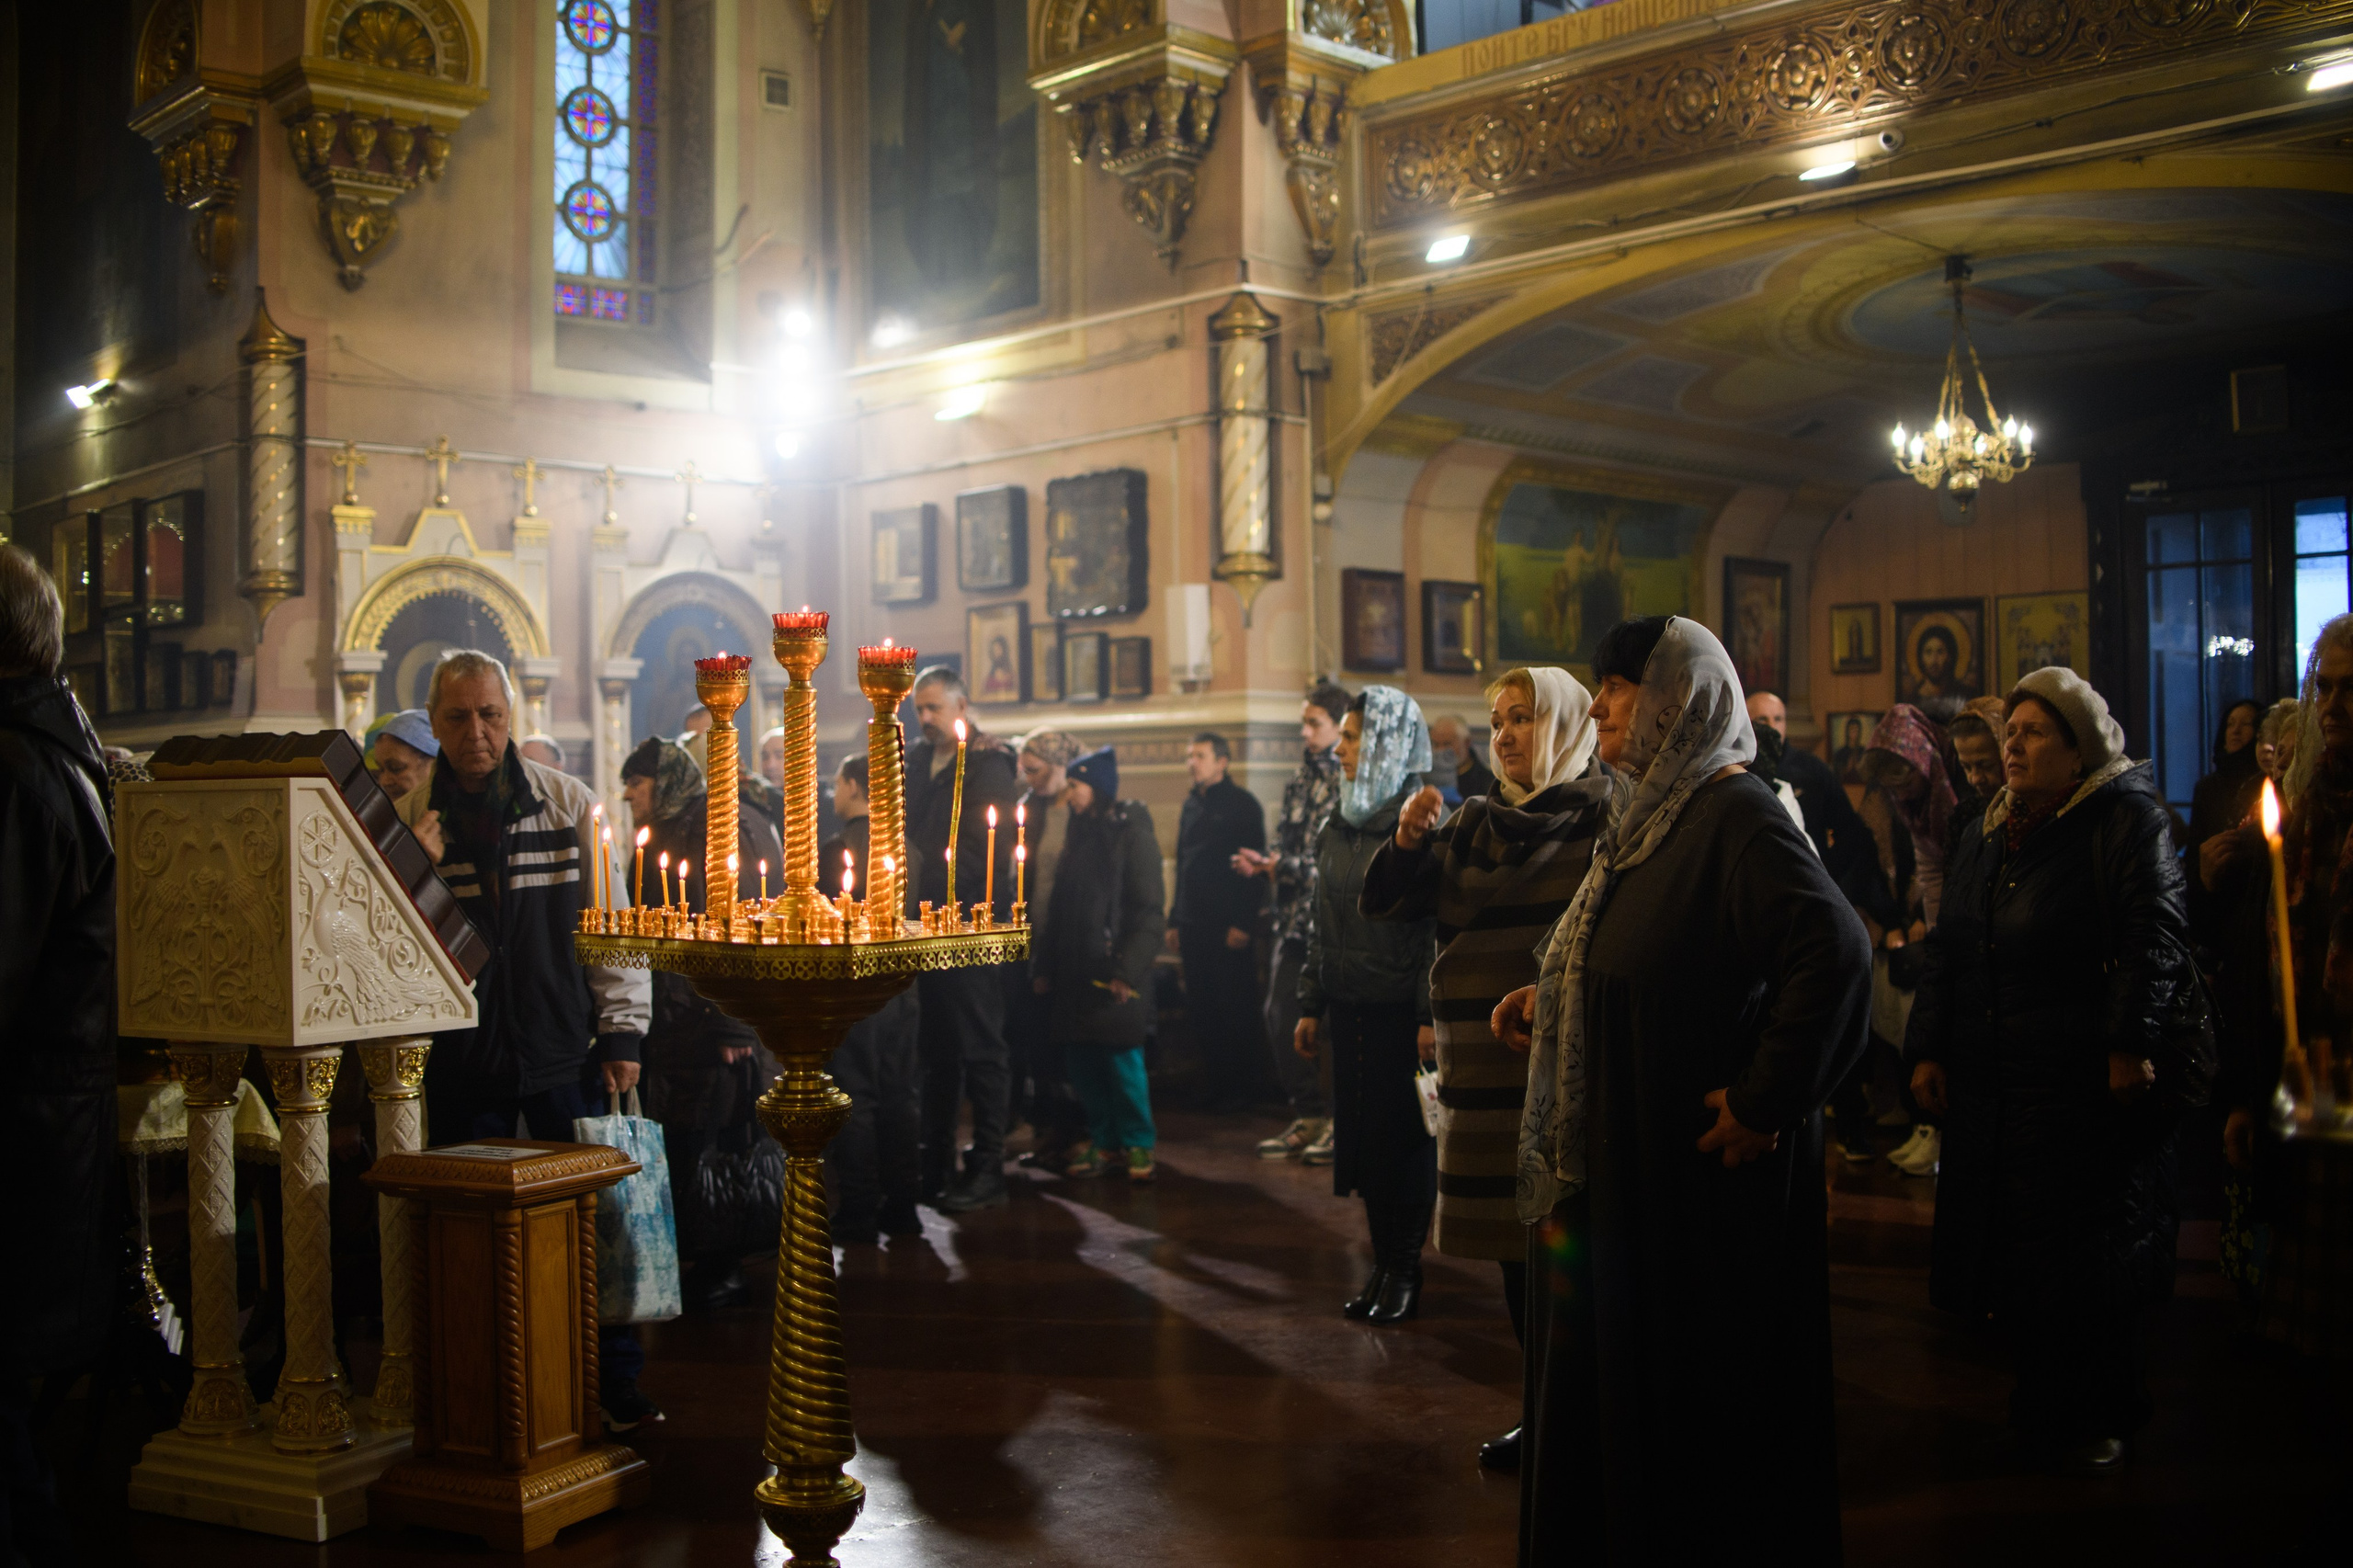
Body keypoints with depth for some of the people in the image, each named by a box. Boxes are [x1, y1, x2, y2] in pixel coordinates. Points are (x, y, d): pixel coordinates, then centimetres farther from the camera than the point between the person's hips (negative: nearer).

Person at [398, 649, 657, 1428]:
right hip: (462, 1059, 1)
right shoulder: (407, 818, 2)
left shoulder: (571, 804, 1)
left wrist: (622, 1031, 0)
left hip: (565, 1050, 0)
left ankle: (615, 1380, 17)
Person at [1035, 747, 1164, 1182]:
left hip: (1113, 970, -7)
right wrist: (1045, 964, 12)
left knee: (1121, 1060, -3)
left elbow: (1148, 910, -11)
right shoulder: (1079, 833, 15)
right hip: (1074, 969, 7)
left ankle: (1139, 1144, 10)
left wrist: (1128, 969, -18)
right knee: (1079, 1058, 6)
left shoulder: (1131, 833, -6)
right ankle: (1104, 1140, 17)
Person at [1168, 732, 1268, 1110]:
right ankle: (1216, 1083, 14)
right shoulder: (1191, 806, 17)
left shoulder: (1243, 805, -4)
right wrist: (1174, 921, 15)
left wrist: (1243, 922, -16)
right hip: (1195, 927, 7)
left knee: (1235, 1011, -3)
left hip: (1230, 927, -7)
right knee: (1201, 1010, 5)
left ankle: (1241, 1087, 6)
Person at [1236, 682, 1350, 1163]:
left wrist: (1289, 867, -18)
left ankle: (1340, 1121, 10)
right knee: (1281, 1015, 8)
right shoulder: (1301, 780, 15)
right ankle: (1309, 1116, 19)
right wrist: (1264, 864, 1)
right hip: (1295, 917, 8)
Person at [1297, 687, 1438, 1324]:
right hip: (1349, 1006, 7)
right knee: (1359, 1133, 9)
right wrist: (1311, 1003, 15)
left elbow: (1438, 925, -14)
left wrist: (1431, 1014, -19)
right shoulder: (1338, 824, 13)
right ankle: (1383, 1264, 19)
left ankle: (1404, 1270, 12)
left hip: (1400, 1007, -7)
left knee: (1402, 1137, 0)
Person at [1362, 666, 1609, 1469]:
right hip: (1485, 1071, 6)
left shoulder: (1608, 820, -4)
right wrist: (1407, 840, -7)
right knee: (1516, 1249, 12)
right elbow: (1383, 905, 10)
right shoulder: (1471, 826, 11)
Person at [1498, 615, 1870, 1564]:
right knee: (1610, 1358, 17)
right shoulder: (1650, 813, 12)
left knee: (1699, 1373, 3)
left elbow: (1837, 951, -30)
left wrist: (1765, 1100, -26)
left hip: (1698, 1162, -10)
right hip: (1620, 1153, 10)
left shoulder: (1737, 816, -18)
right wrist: (1550, 996, 10)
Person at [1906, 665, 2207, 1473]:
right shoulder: (1987, 834, 16)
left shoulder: (2127, 820, -4)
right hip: (1991, 1080, 6)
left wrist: (2131, 1044, -22)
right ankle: (2044, 1400, 23)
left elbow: (2153, 936, -14)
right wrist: (1928, 1049, 10)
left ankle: (2090, 1413, 16)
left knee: (2085, 1255, 2)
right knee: (2011, 1246, 9)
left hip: (2089, 1079, -6)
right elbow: (1948, 947, 16)